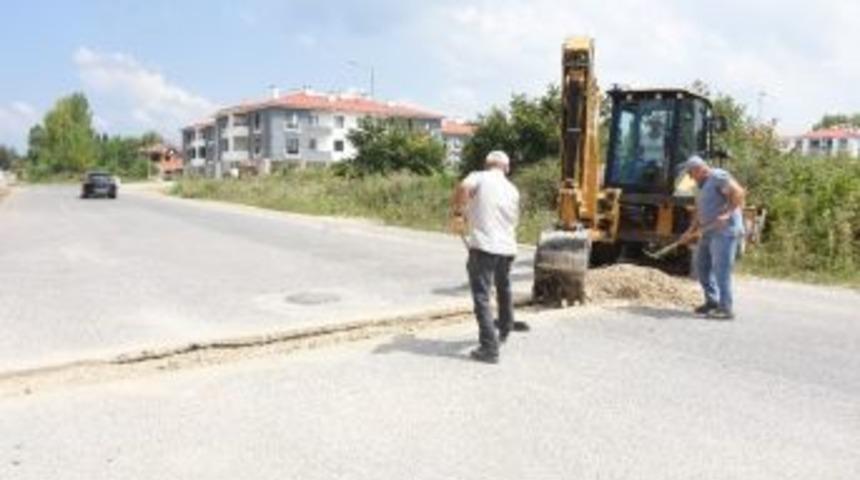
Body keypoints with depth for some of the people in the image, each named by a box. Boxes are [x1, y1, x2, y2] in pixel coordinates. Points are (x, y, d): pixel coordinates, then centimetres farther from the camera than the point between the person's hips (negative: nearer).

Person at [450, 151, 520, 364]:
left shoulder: (479, 177, 2)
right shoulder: (512, 189, 18)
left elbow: (463, 187, -22)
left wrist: (457, 213, -13)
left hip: (483, 246, -6)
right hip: (507, 247, 6)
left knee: (482, 296, -5)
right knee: (504, 290, 27)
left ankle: (489, 348, -10)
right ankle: (504, 331, 46)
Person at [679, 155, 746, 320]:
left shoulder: (718, 176, -7)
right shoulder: (702, 186, 22)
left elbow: (739, 192, -19)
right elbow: (699, 213, 21)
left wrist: (727, 213, -29)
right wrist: (691, 231, 10)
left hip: (725, 231, -10)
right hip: (709, 232, 10)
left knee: (721, 268, -13)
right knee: (701, 264, 14)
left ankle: (725, 308, -10)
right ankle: (712, 301, 25)